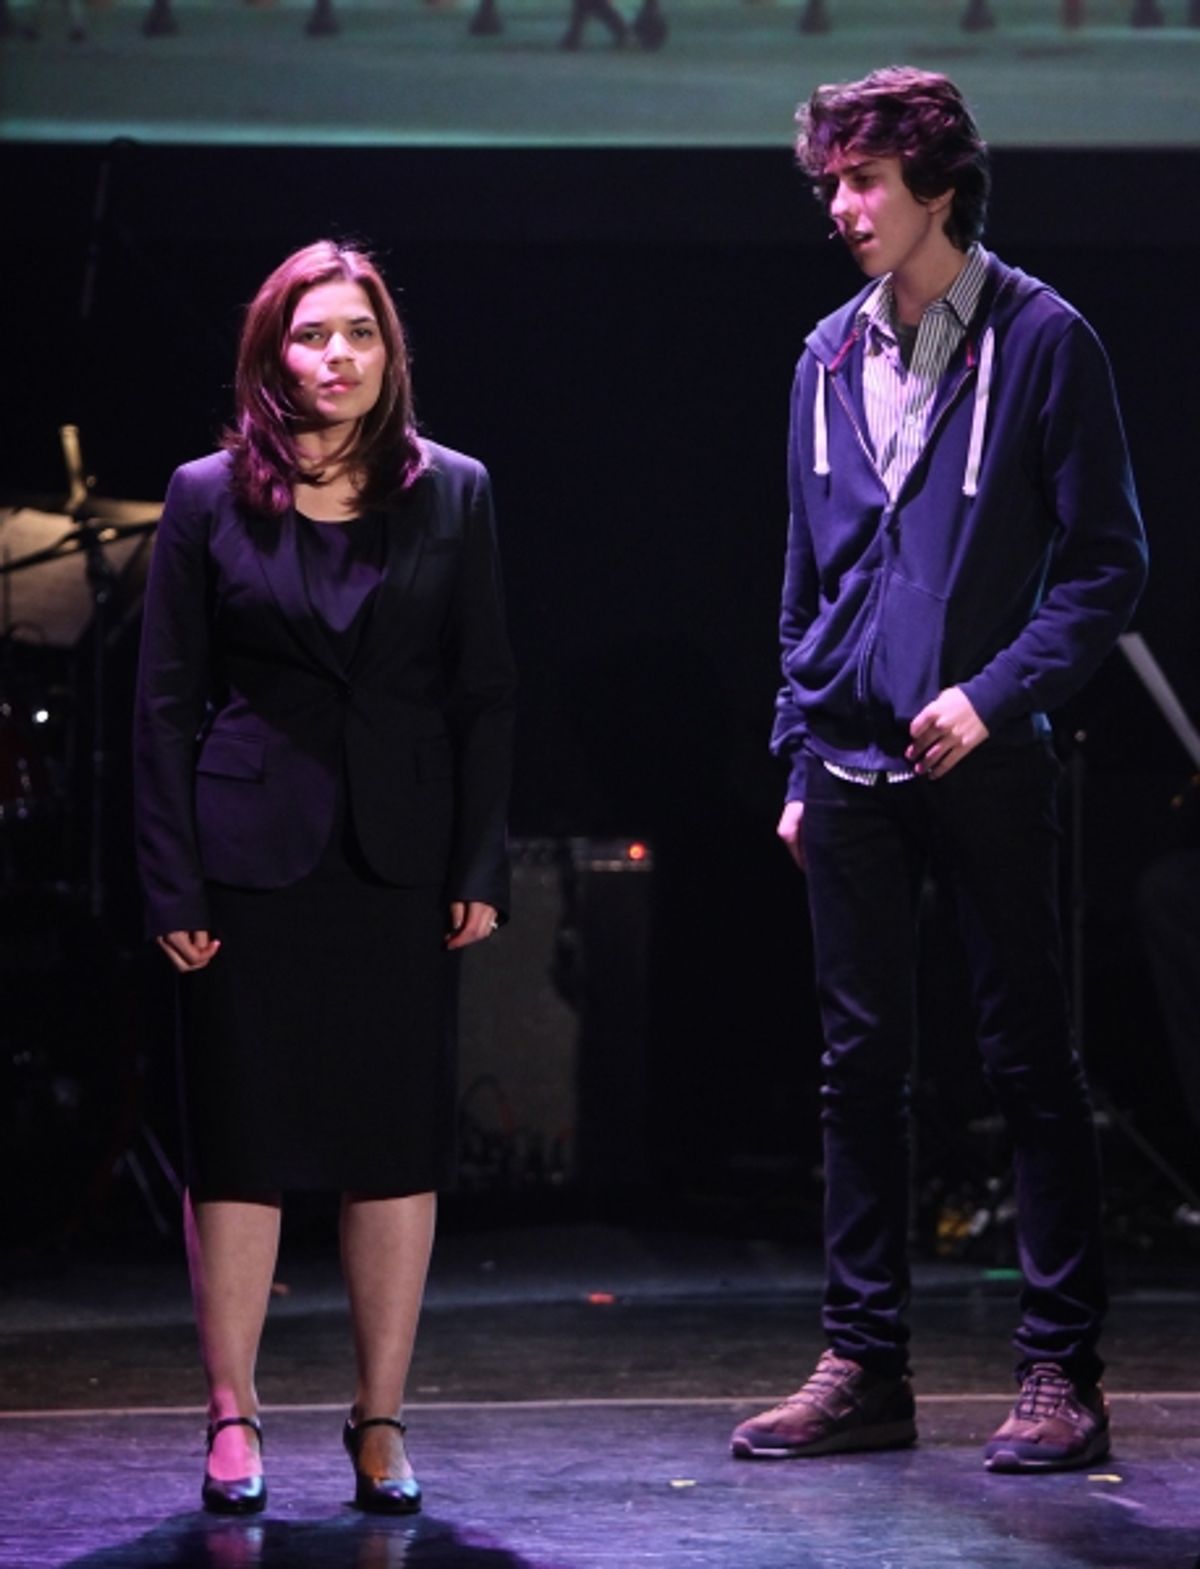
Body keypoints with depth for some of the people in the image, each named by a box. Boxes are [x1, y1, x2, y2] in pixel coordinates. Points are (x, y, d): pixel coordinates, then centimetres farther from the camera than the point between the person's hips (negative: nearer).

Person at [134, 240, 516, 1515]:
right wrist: (172, 885, -5)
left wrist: (480, 868, -1)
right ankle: (232, 1420, 9)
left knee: (399, 1144, 3)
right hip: (253, 860, -1)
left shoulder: (450, 494, 6)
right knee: (240, 1139, 1)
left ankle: (380, 1424, 11)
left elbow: (485, 692, 6)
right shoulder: (210, 499, 2)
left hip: (400, 860, 2)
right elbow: (165, 702, 1)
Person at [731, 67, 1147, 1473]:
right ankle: (864, 1368, 13)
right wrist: (798, 755, 13)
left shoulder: (1041, 342, -4)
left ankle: (1061, 1372, 5)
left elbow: (1108, 564, -5)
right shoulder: (829, 361, 11)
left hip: (985, 765, -5)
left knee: (1029, 1065, 0)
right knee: (860, 1068, 7)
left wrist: (994, 691, -15)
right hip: (853, 770, 5)